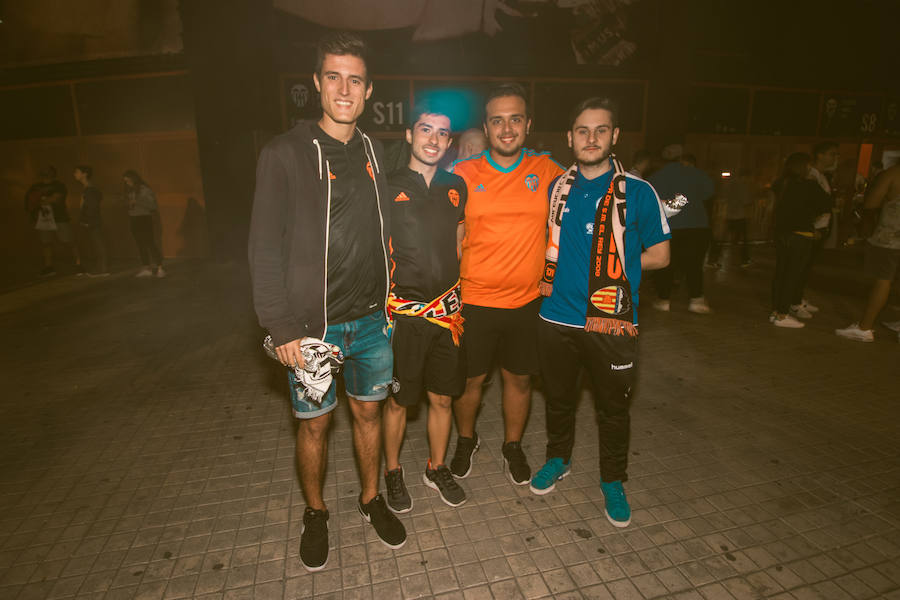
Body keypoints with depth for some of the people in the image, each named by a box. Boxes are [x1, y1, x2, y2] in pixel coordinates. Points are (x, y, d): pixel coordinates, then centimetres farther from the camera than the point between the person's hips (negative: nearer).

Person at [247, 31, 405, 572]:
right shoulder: (286, 154, -7)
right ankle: (316, 513, 36)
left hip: (373, 319, 4)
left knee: (369, 410, 16)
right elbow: (266, 247, -9)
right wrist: (283, 326, -13)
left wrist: (390, 301, 5)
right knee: (315, 423, 11)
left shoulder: (373, 153, 8)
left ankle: (371, 498, 39)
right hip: (314, 325, -4)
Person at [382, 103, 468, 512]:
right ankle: (393, 473, 32)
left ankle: (436, 468, 36)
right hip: (401, 311, -4)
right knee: (397, 400, 9)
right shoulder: (388, 187, -4)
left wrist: (456, 292, 12)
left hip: (447, 310, 4)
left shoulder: (456, 187, 9)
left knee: (442, 397, 14)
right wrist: (380, 302, -5)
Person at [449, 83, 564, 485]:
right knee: (470, 378, 11)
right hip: (473, 300, -1)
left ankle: (513, 446, 38)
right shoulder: (463, 173, -3)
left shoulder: (546, 170, 2)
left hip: (527, 301, 2)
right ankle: (466, 440, 39)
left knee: (519, 378, 14)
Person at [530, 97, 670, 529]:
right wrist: (564, 268, 1)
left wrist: (609, 266, -7)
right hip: (556, 317, 3)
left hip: (610, 321, -3)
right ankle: (558, 459, 43)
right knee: (558, 397, 19)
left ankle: (613, 481, 34)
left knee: (613, 407, 12)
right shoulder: (555, 188, 5)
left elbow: (658, 255, 0)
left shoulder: (636, 192, -5)